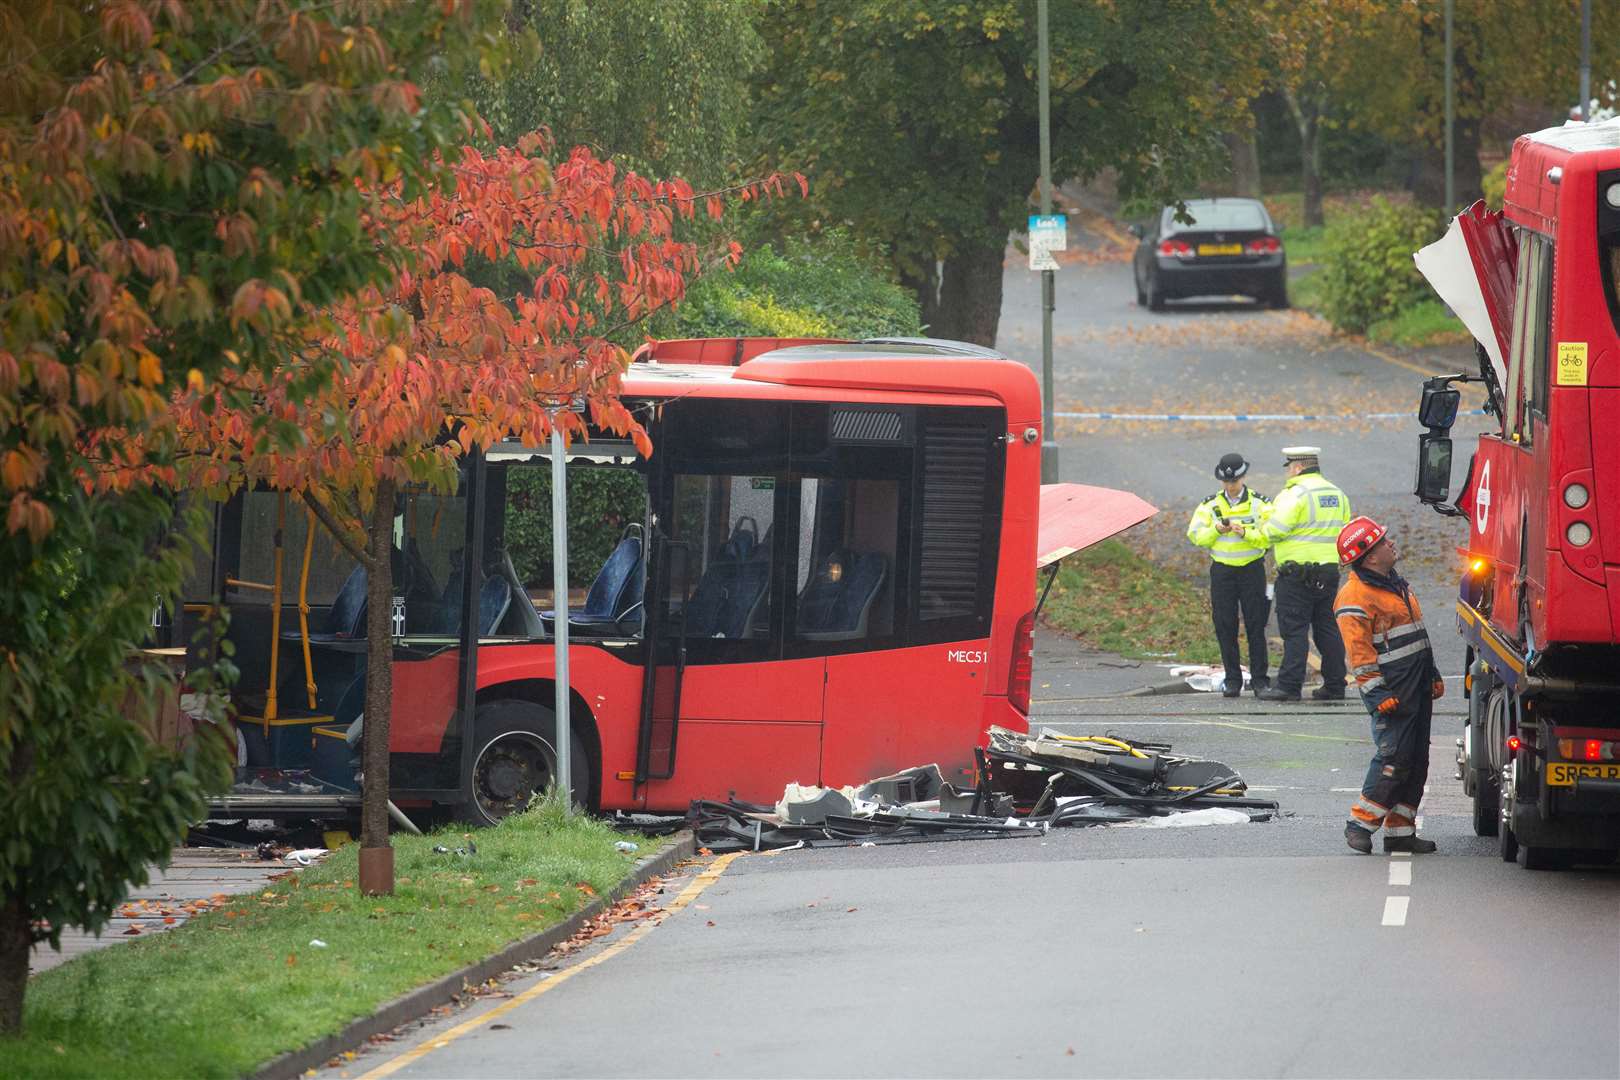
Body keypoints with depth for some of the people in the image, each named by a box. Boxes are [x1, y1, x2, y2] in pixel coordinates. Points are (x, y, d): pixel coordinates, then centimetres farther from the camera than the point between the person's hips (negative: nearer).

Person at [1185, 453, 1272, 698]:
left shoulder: (1259, 503, -1)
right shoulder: (1210, 505, 5)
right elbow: (1196, 535, -2)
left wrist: (1245, 532, -24)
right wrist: (1216, 530, -19)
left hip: (1252, 569, -2)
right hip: (1222, 571, 2)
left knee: (1255, 624, -3)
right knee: (1225, 626, 0)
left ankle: (1259, 678, 3)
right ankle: (1232, 680, 6)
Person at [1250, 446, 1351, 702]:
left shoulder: (1295, 494, -13)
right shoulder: (1337, 494, 12)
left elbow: (1275, 530, -17)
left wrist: (1254, 532, 3)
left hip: (1298, 572, -8)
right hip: (1330, 570, 8)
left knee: (1294, 629, -5)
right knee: (1327, 628, 11)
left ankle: (1289, 685, -7)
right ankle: (1335, 685, 12)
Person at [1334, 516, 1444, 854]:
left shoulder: (1397, 584, 17)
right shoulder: (1355, 596, -13)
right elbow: (1359, 649, -18)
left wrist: (1433, 674, 25)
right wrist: (1377, 692, -23)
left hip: (1417, 688, 9)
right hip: (1392, 692, -9)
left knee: (1416, 761, 9)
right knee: (1394, 758, -13)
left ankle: (1400, 830, 14)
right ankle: (1360, 825, -3)